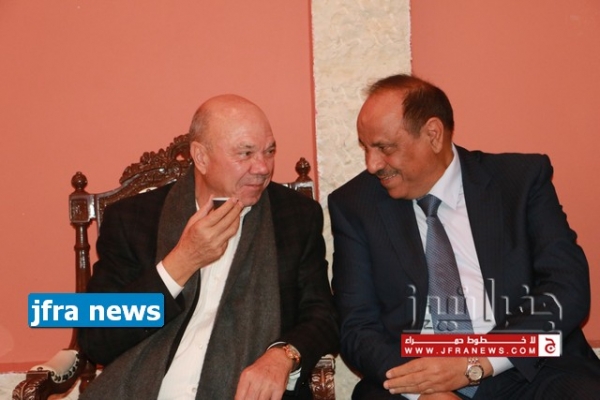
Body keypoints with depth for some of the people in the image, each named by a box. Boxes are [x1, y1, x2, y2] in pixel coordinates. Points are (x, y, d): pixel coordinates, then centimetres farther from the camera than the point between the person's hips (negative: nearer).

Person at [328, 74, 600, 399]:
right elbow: (357, 326, 0)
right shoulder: (353, 204, 3)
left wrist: (476, 362, -16)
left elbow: (569, 288, -3)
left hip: (528, 373, 1)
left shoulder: (523, 178, 2)